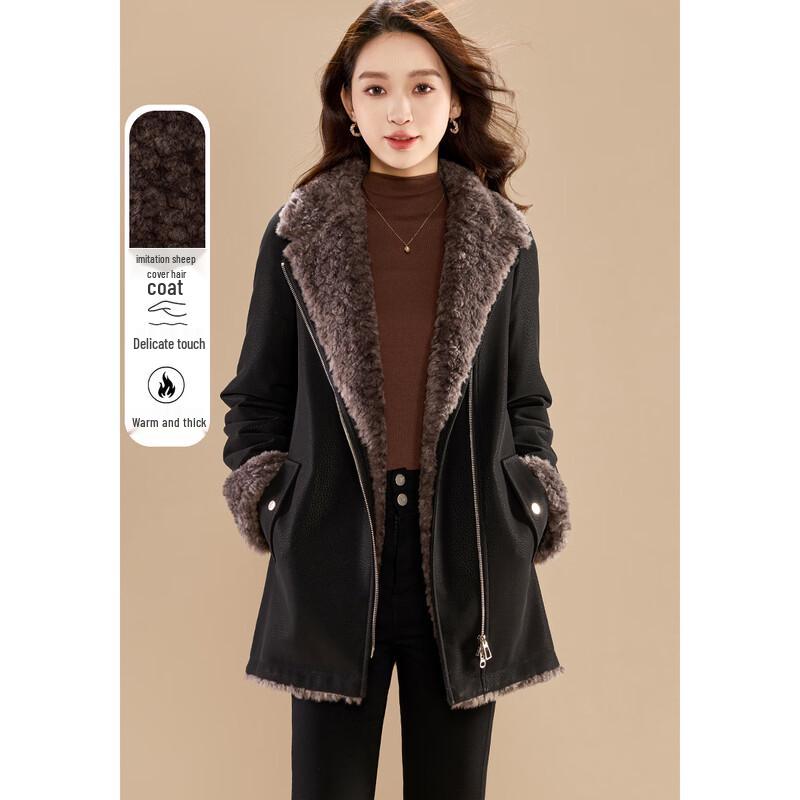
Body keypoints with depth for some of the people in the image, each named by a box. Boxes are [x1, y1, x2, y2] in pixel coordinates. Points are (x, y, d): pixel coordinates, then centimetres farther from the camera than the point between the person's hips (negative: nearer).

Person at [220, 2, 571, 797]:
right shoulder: (296, 236, 2)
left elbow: (525, 404, 11)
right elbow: (256, 398, 8)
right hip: (333, 560, -1)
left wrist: (532, 523, 3)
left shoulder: (505, 241, 5)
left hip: (467, 563, 1)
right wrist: (271, 510, -1)